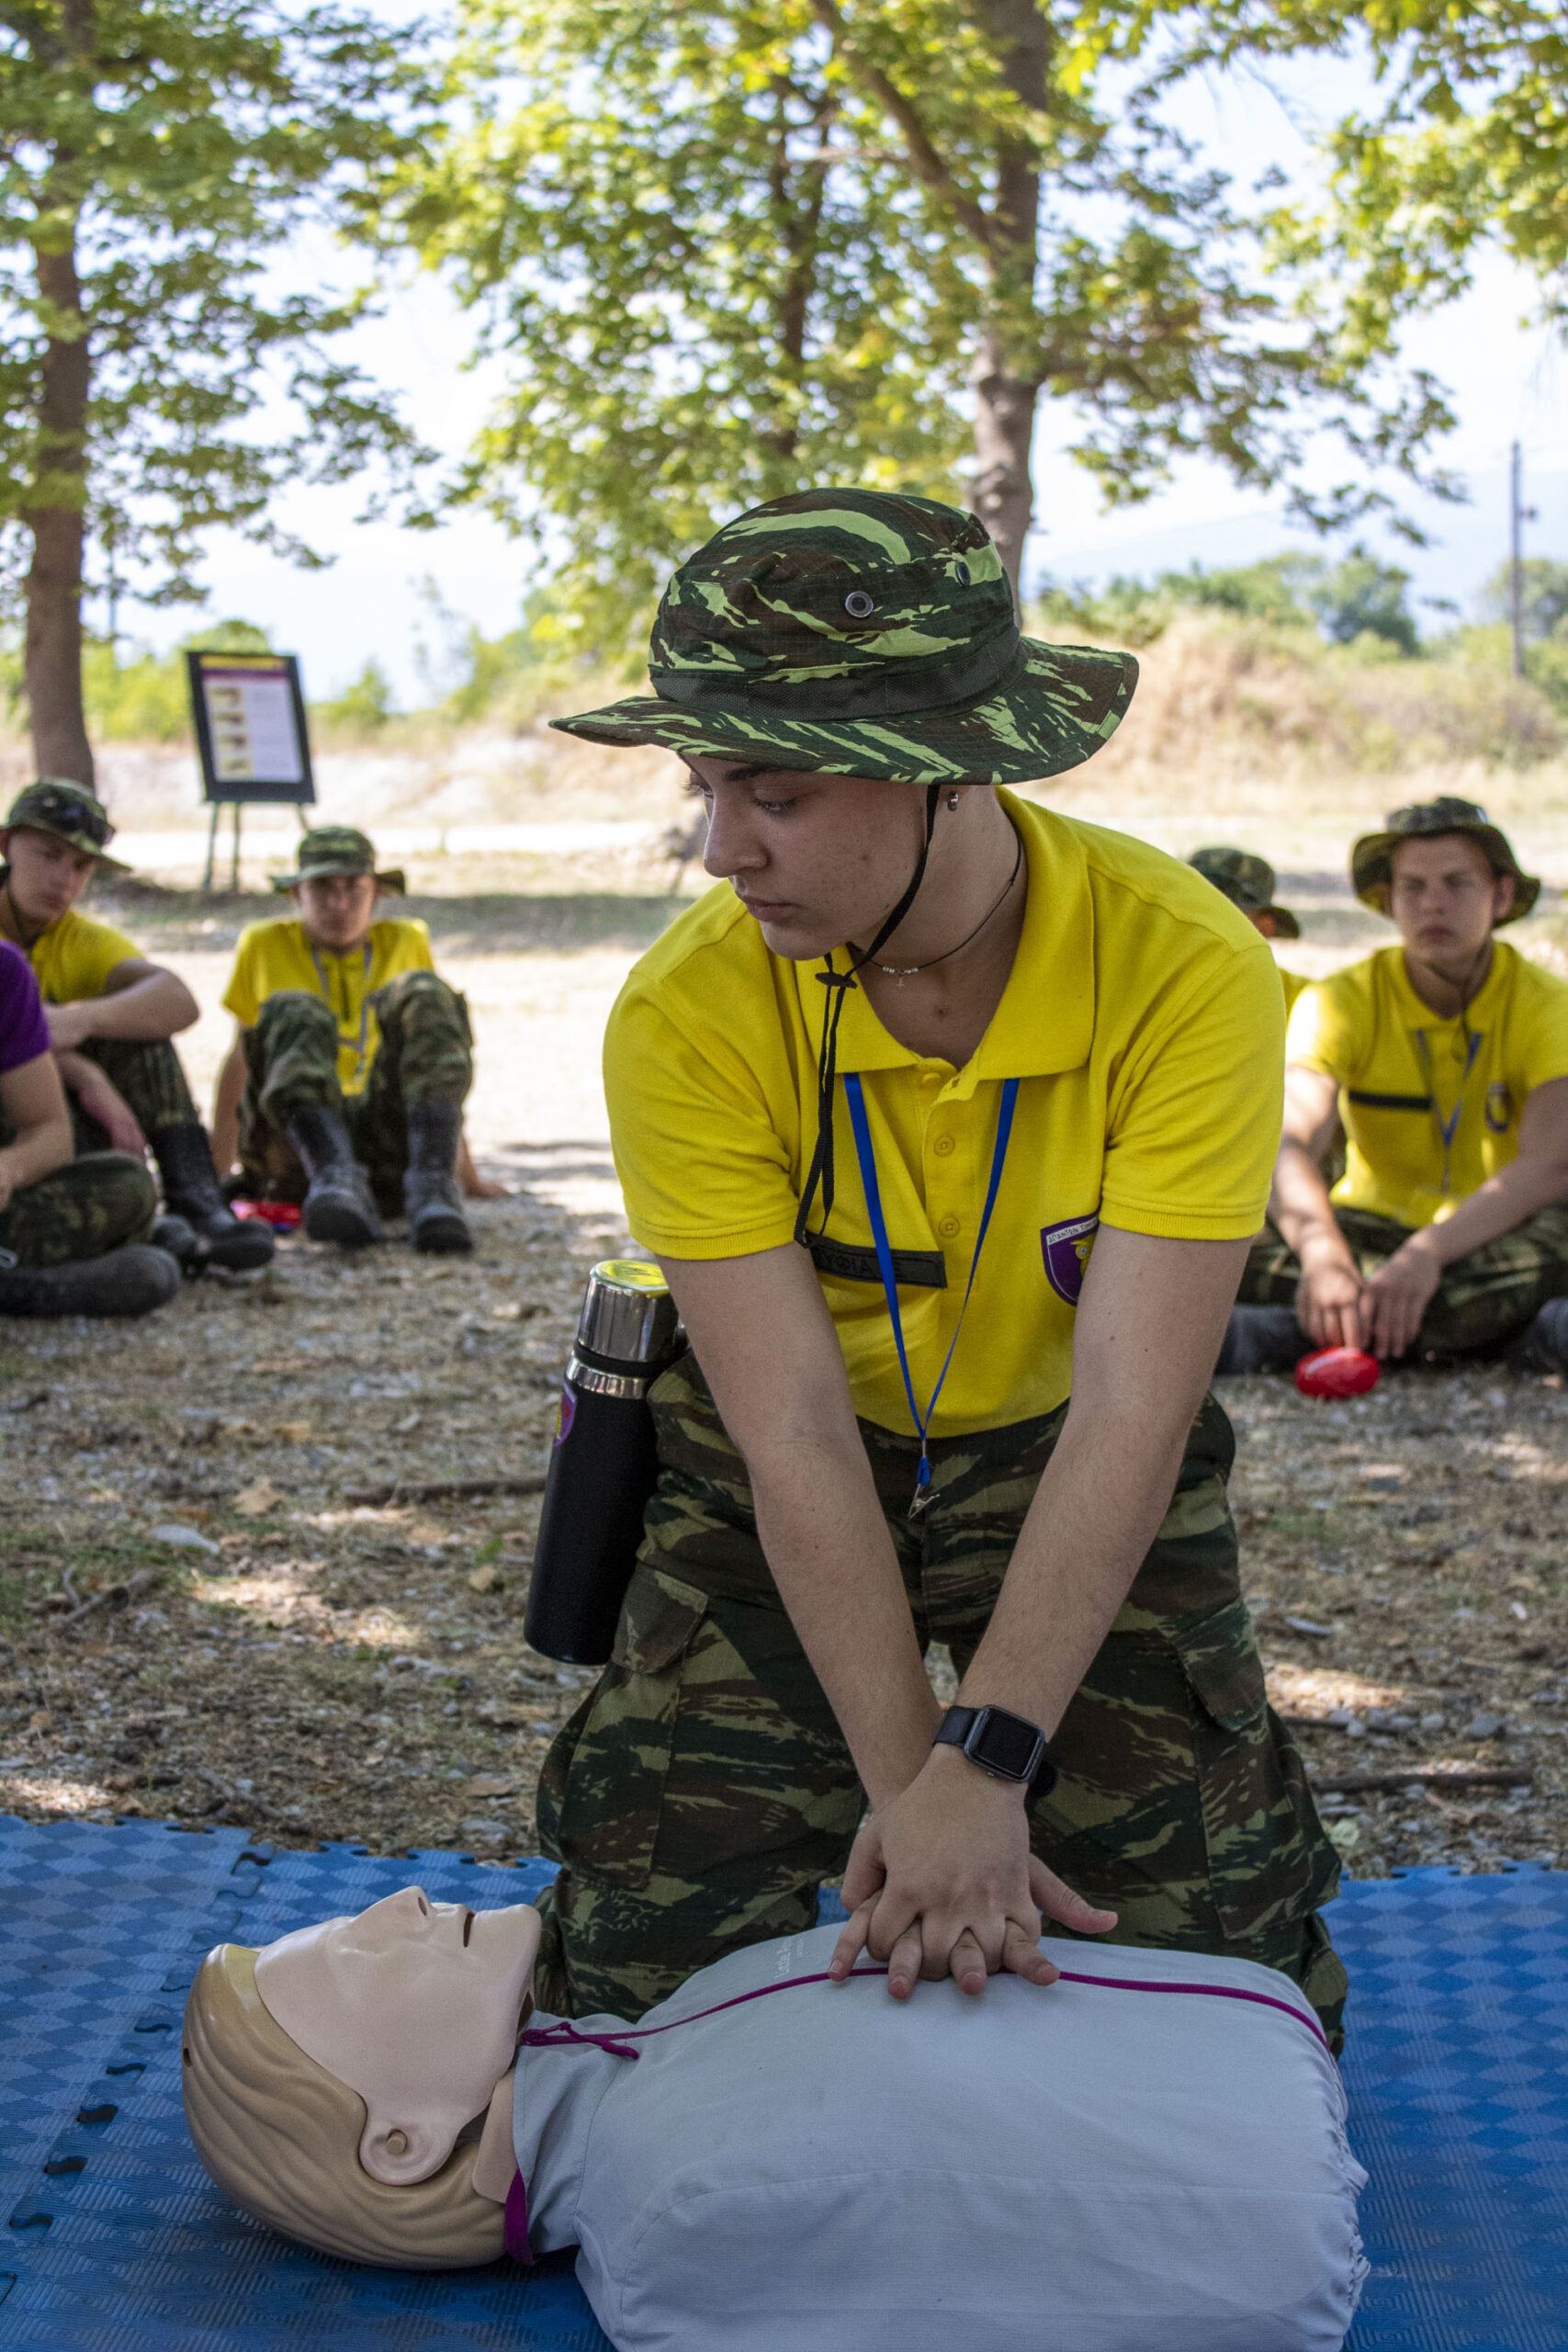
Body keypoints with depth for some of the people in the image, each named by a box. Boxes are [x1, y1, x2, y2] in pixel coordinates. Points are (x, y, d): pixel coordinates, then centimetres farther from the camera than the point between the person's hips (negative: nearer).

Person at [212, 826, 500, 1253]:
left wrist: (467, 1177, 24)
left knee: (420, 993, -21)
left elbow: (439, 1051, 23)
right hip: (296, 1144, -1)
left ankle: (432, 1188, -41)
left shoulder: (406, 941, 17)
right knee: (292, 1014, -28)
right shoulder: (264, 946, 15)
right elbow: (241, 1060, 24)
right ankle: (338, 1184, -52)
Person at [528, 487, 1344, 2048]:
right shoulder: (688, 1019, -27)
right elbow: (797, 1438, -26)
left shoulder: (1186, 969, -29)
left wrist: (986, 1762, -36)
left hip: (1069, 1458, 0)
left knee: (1187, 1944, -3)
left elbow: (1130, 1410, -30)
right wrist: (908, 1787, -30)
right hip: (777, 1478, 0)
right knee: (662, 1951, -4)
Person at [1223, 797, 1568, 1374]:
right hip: (1373, 1229, 1)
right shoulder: (1343, 1001, -8)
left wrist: (1427, 1253, -43)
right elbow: (1288, 1138, -25)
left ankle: (1279, 1336, -40)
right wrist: (1322, 1253, -47)